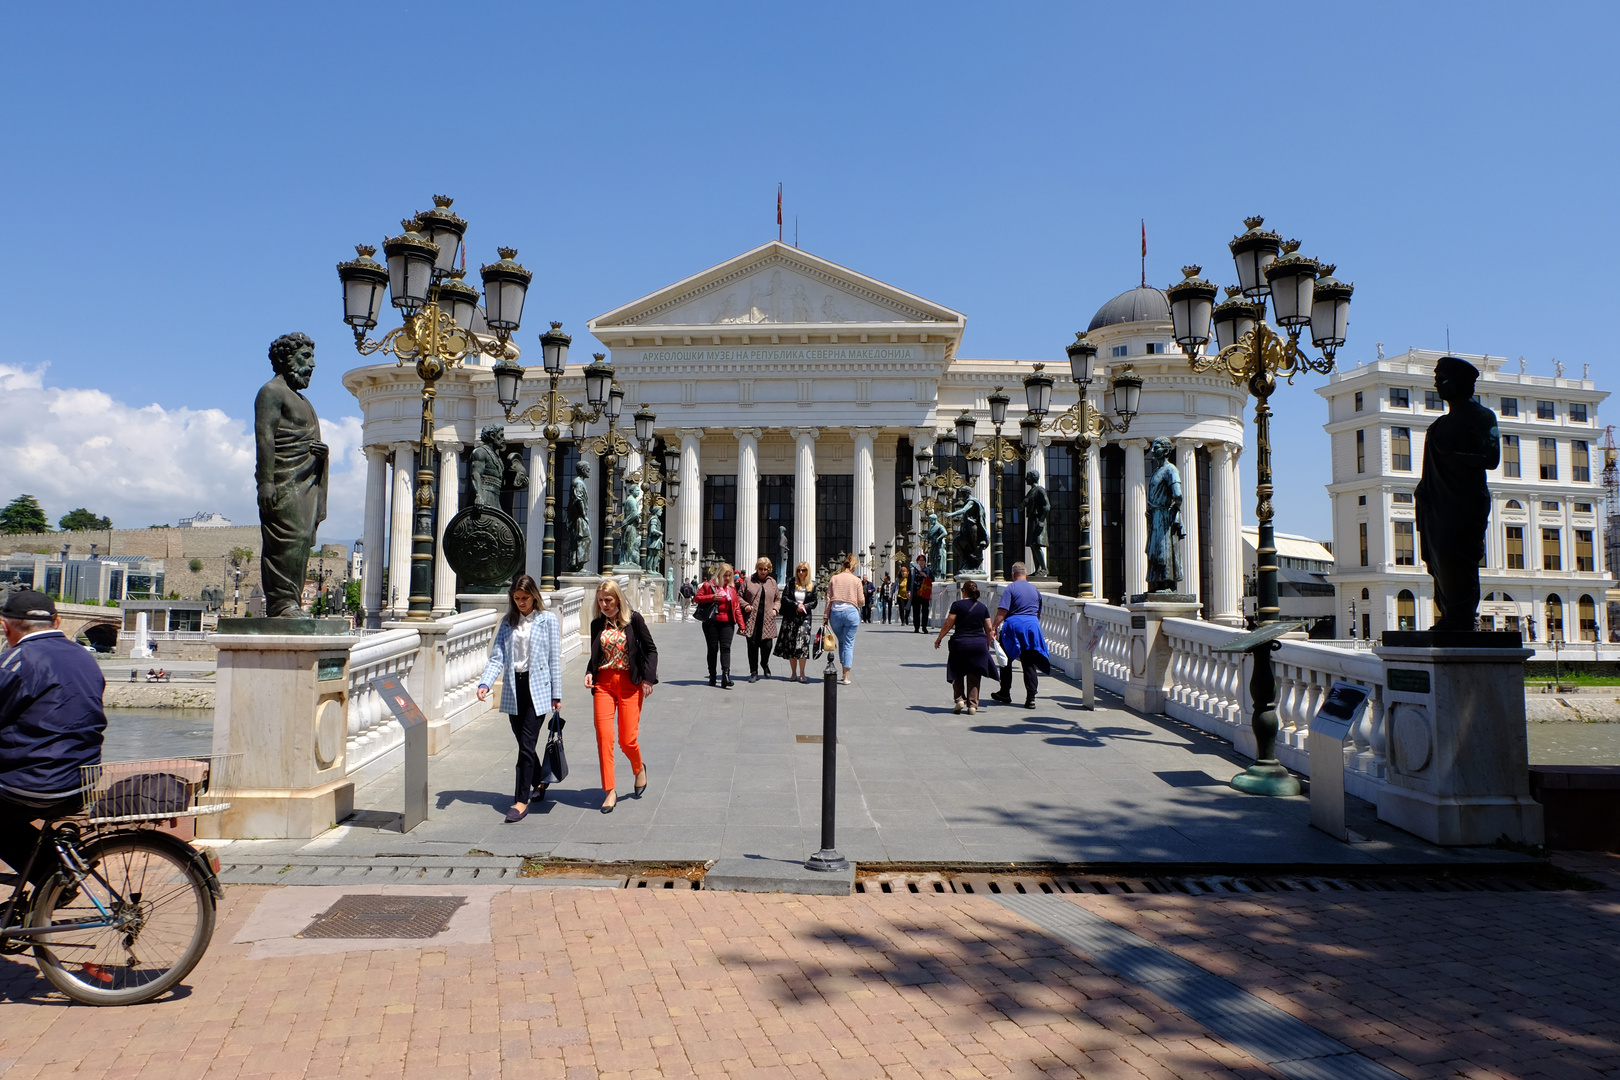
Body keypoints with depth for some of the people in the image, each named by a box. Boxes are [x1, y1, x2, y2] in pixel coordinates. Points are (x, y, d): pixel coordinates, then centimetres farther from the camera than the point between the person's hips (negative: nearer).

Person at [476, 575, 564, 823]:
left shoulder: (548, 620, 0)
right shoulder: (508, 623, 11)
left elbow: (555, 659, 0)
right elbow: (497, 657, 4)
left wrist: (556, 695, -2)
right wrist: (484, 683, -13)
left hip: (537, 687, -4)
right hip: (513, 688, 4)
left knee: (526, 744, -9)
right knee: (524, 743, 12)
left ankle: (522, 800, -4)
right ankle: (538, 783, 34)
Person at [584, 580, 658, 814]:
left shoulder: (634, 619, -3)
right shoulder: (597, 624, 9)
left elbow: (650, 649, 0)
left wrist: (648, 678, -8)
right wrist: (589, 673, -2)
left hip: (630, 683, -3)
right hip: (603, 683, 3)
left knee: (627, 739, -3)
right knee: (604, 737, -5)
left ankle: (639, 769, 31)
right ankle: (609, 792, 3)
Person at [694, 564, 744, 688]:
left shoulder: (732, 588, 11)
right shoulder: (709, 585, 0)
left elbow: (736, 606, 11)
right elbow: (697, 597, -3)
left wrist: (741, 624, 5)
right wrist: (712, 597, -17)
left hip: (727, 623, 2)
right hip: (712, 622, -2)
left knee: (725, 648, -9)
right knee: (713, 649, 5)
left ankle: (725, 676, -18)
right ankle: (712, 676, 16)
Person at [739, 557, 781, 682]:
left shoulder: (772, 582, 12)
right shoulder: (749, 581, 5)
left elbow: (778, 598, 19)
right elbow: (739, 596, 8)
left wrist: (775, 609, 2)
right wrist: (745, 605, -9)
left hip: (767, 620, 1)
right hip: (751, 619, -1)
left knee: (767, 645, -2)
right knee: (752, 645, 1)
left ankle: (764, 664, 30)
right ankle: (754, 672, 12)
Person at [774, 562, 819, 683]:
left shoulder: (812, 585, 6)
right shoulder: (791, 583, 6)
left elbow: (814, 602, 7)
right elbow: (784, 598, 1)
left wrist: (805, 606, -12)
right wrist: (796, 605, -13)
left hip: (805, 618, -1)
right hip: (790, 618, 1)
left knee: (802, 644, -12)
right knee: (790, 644, 1)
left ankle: (802, 674, -4)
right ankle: (793, 673, 11)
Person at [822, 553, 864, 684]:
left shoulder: (834, 579, 7)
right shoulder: (856, 580, 1)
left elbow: (828, 599, 5)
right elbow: (861, 600, 2)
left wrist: (826, 617, 9)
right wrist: (863, 596, 25)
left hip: (835, 612, 2)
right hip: (851, 611, -2)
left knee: (841, 641, 20)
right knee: (849, 644, 3)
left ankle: (844, 671, 19)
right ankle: (846, 677, 1)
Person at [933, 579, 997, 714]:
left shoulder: (957, 605, -4)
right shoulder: (983, 607, 7)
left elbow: (948, 624, -5)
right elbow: (988, 629, 7)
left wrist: (939, 639, 6)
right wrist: (987, 645, 19)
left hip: (960, 643, -3)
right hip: (979, 644, 3)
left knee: (957, 674, 14)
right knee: (974, 676, 7)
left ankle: (960, 698, 2)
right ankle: (972, 705, 4)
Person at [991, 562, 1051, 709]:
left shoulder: (1010, 588, -4)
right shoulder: (1035, 590, 13)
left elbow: (1002, 611, -14)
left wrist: (994, 627, -13)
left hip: (1013, 625, -4)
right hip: (1032, 625, 4)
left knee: (1006, 662, 12)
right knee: (1030, 664, 4)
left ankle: (1005, 694, 19)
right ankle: (1030, 698, -3)